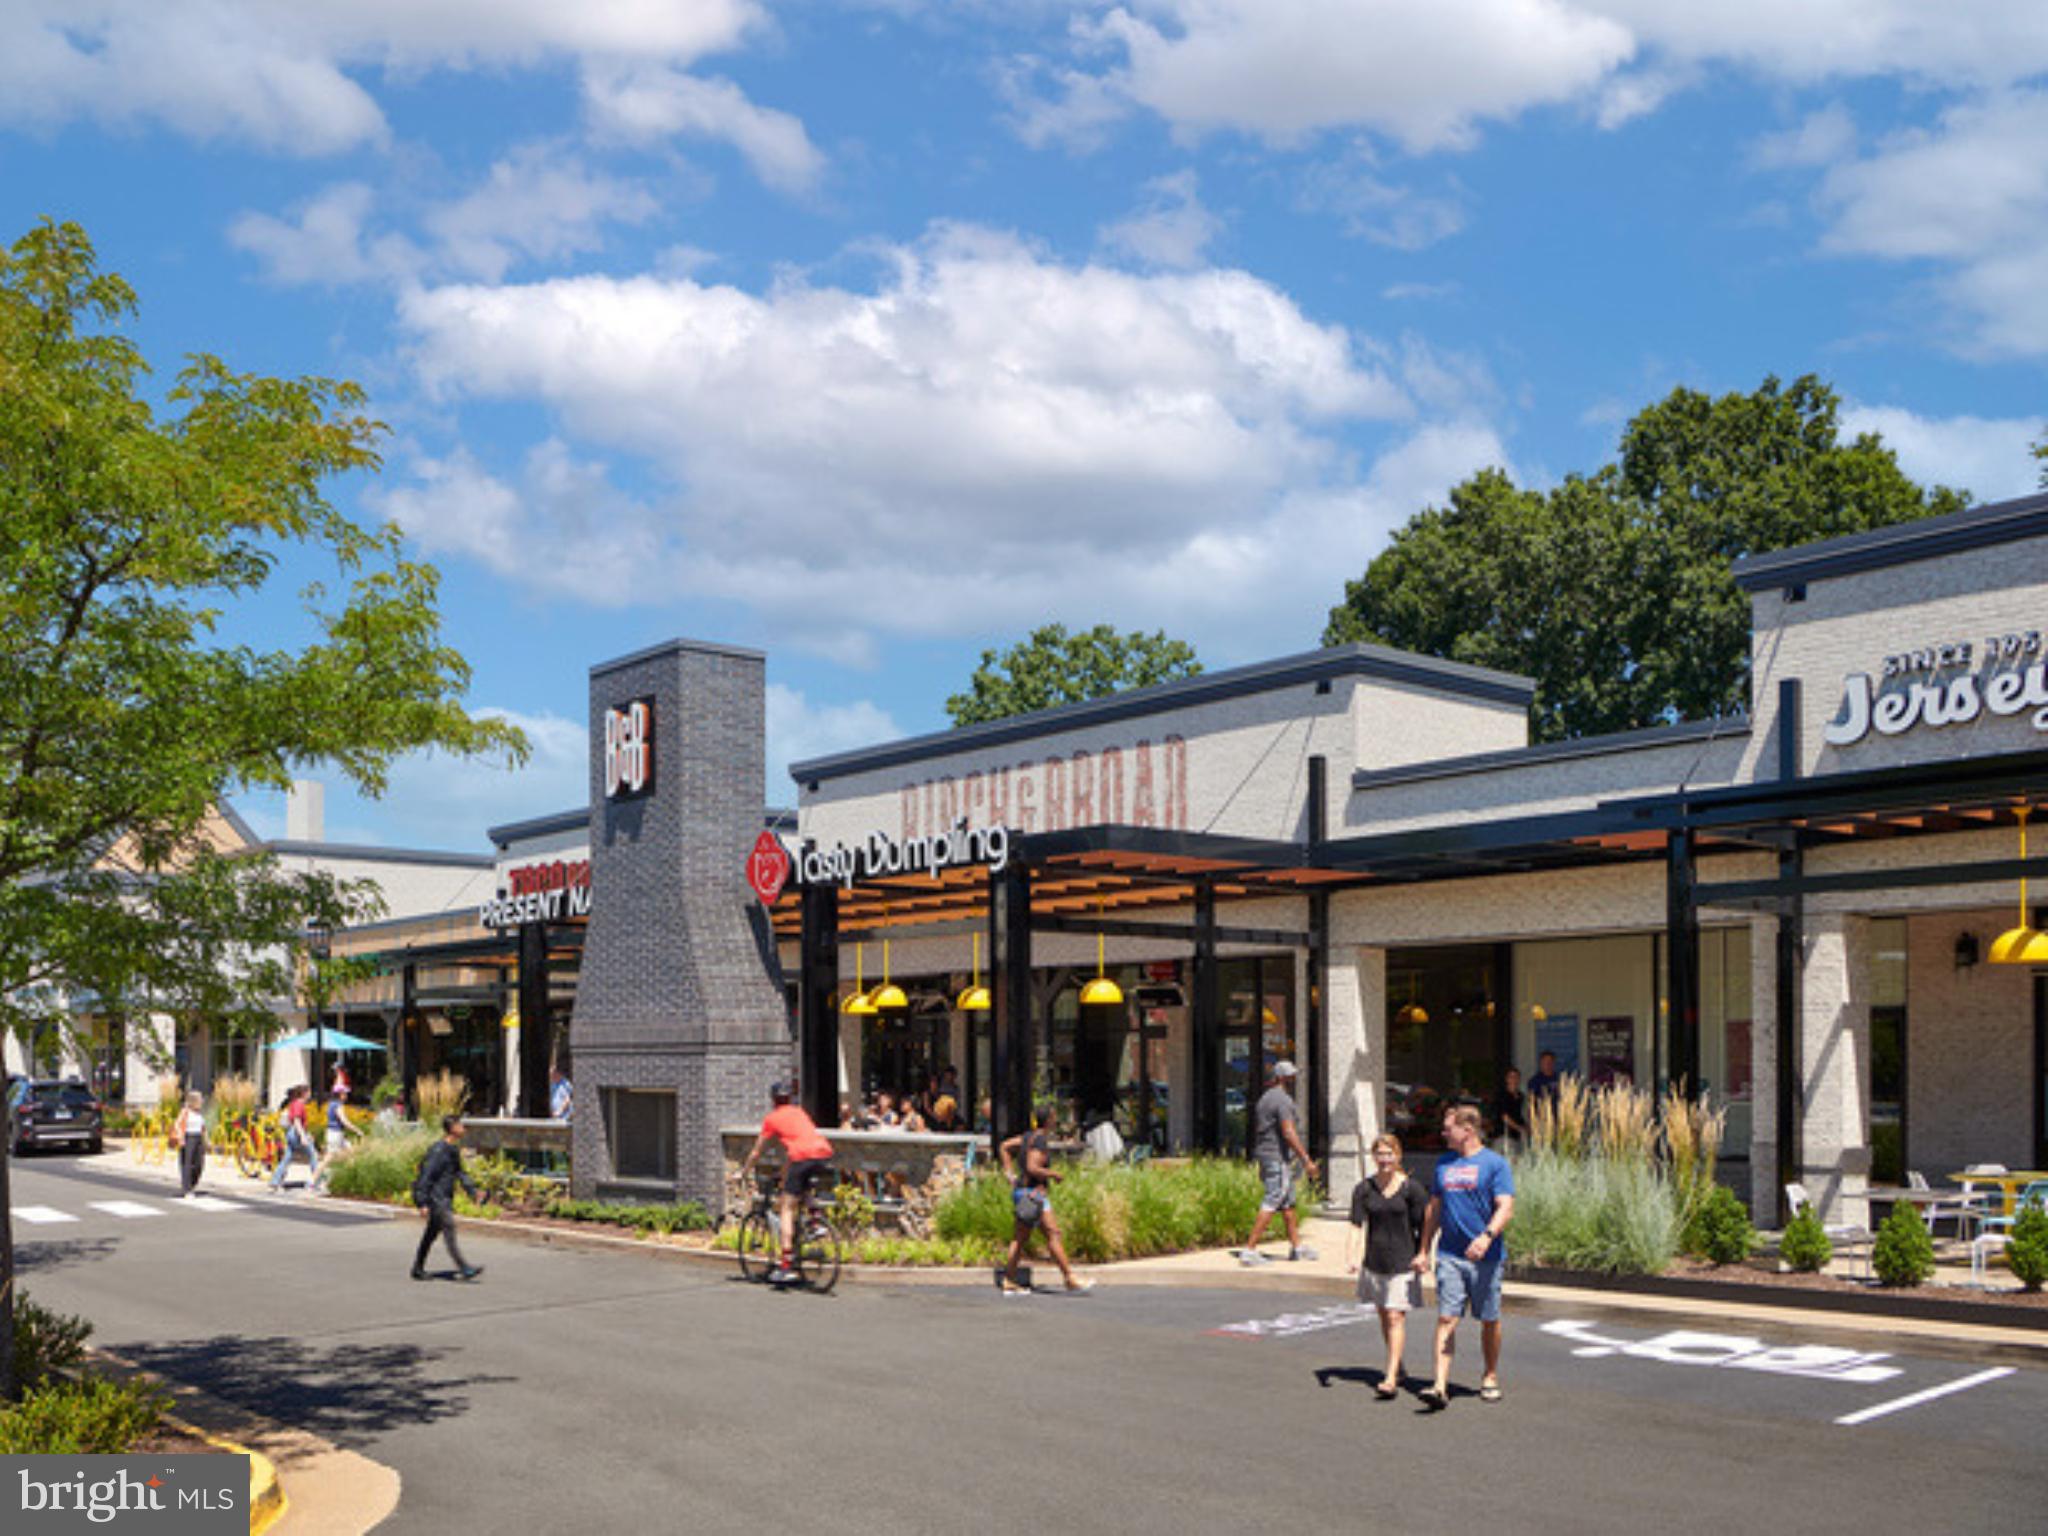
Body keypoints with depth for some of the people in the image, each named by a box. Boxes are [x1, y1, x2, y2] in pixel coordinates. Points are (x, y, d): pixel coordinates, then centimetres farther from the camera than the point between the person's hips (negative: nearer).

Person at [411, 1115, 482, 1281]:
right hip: (435, 1198, -10)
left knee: (432, 1233, 14)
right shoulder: (438, 1151, -19)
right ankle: (464, 1269, -16)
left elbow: (459, 1172, 22)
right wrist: (423, 1203, -21)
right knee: (449, 1230, -12)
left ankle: (418, 1269, 24)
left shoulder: (454, 1150, 10)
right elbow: (426, 1175, -20)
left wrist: (472, 1190, 16)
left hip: (445, 1198, 10)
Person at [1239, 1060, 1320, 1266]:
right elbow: (1289, 1133, -22)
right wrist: (1306, 1160, -20)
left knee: (1288, 1203, 17)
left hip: (1264, 1156, 10)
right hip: (1277, 1157, -10)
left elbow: (1257, 1131, 20)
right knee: (1270, 1204, -10)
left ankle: (1296, 1247, 25)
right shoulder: (1283, 1099, -15)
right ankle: (1249, 1250, -12)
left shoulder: (1264, 1098, 15)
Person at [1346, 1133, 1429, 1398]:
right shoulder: (1364, 1189, -1)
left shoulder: (1411, 1189, -6)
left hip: (1403, 1264, -4)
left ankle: (1391, 1379, -11)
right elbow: (1357, 1226, -6)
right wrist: (1351, 1256, -18)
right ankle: (1397, 1366, 37)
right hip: (1375, 1263, 4)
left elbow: (1423, 1228, 0)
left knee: (1396, 1318, -10)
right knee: (1383, 1317, 16)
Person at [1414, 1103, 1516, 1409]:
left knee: (1489, 1320, 9)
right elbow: (1435, 1209, 19)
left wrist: (1487, 1236, -30)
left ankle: (1491, 1378, 28)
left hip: (1486, 1257, -3)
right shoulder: (1444, 1164, 12)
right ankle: (1440, 1386, -11)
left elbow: (1505, 1208, -13)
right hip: (1449, 1256, 4)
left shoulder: (1495, 1164, -4)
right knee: (1446, 1319, -6)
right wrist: (1424, 1251, 18)